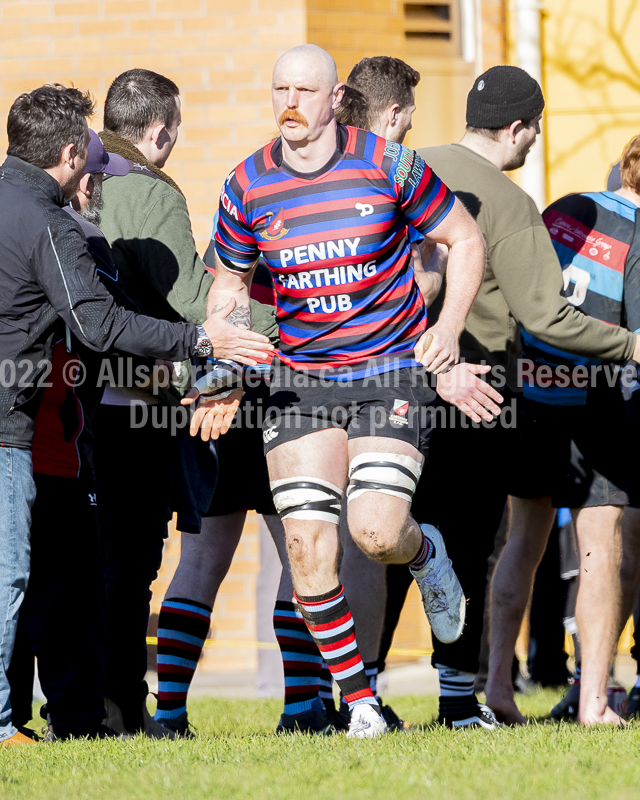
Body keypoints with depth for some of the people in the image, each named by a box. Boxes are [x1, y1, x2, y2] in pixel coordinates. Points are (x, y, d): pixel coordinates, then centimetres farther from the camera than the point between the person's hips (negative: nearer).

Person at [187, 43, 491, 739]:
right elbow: (229, 283, 15)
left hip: (392, 371, -3)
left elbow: (465, 239, 5)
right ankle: (357, 701, 5)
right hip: (298, 380, 3)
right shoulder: (246, 187, 0)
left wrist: (448, 329, -7)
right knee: (306, 545, -9)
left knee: (375, 532, -18)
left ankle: (424, 553, 21)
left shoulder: (388, 165, -7)